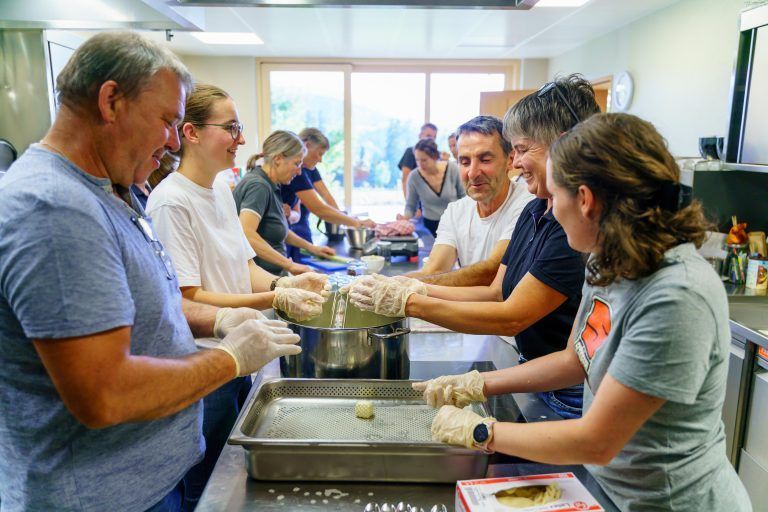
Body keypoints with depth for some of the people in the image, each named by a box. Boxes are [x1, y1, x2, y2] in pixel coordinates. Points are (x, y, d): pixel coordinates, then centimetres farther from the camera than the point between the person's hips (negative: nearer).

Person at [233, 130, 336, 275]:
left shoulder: (270, 186, 13)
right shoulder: (258, 185, -15)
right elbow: (246, 234, -29)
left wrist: (310, 247, 24)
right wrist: (289, 264, -28)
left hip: (270, 276, 9)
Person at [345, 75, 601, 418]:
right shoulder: (533, 212, 4)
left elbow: (511, 317, -25)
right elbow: (496, 292, 3)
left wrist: (409, 302, -24)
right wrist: (417, 288, -10)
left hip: (571, 399, -7)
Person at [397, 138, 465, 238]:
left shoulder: (452, 169, -10)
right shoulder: (413, 177, -10)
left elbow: (464, 196, 0)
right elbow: (411, 206, -2)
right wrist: (405, 217, -21)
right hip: (430, 227, 0)